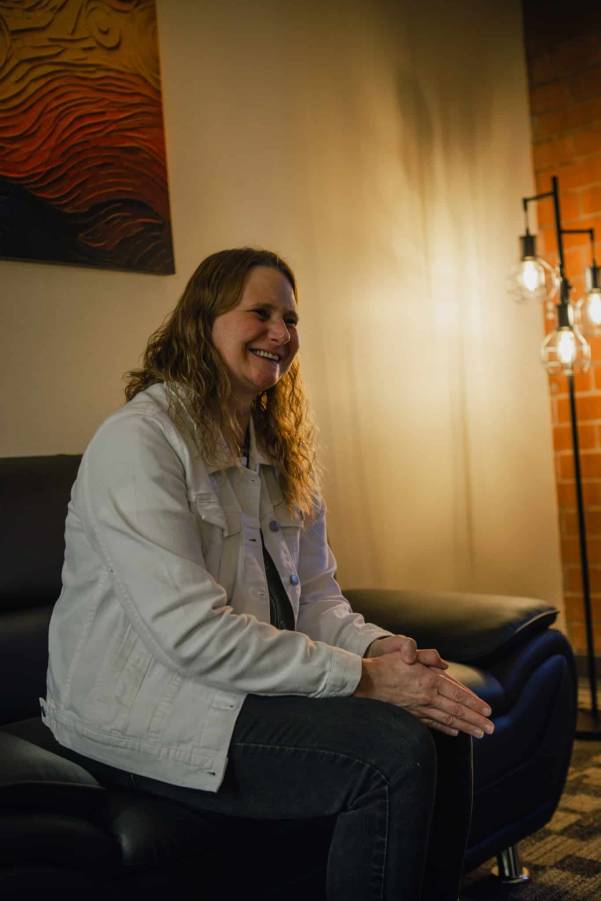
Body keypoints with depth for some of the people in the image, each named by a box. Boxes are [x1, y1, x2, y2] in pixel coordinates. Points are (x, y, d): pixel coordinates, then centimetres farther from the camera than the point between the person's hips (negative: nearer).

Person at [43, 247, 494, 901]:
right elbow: (191, 633, -24)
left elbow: (315, 595, 10)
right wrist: (362, 677, -22)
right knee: (394, 754, -23)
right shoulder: (137, 440, -16)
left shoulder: (277, 449, 12)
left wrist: (377, 647, -12)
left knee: (443, 728, -9)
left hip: (253, 680, 8)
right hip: (138, 710, -8)